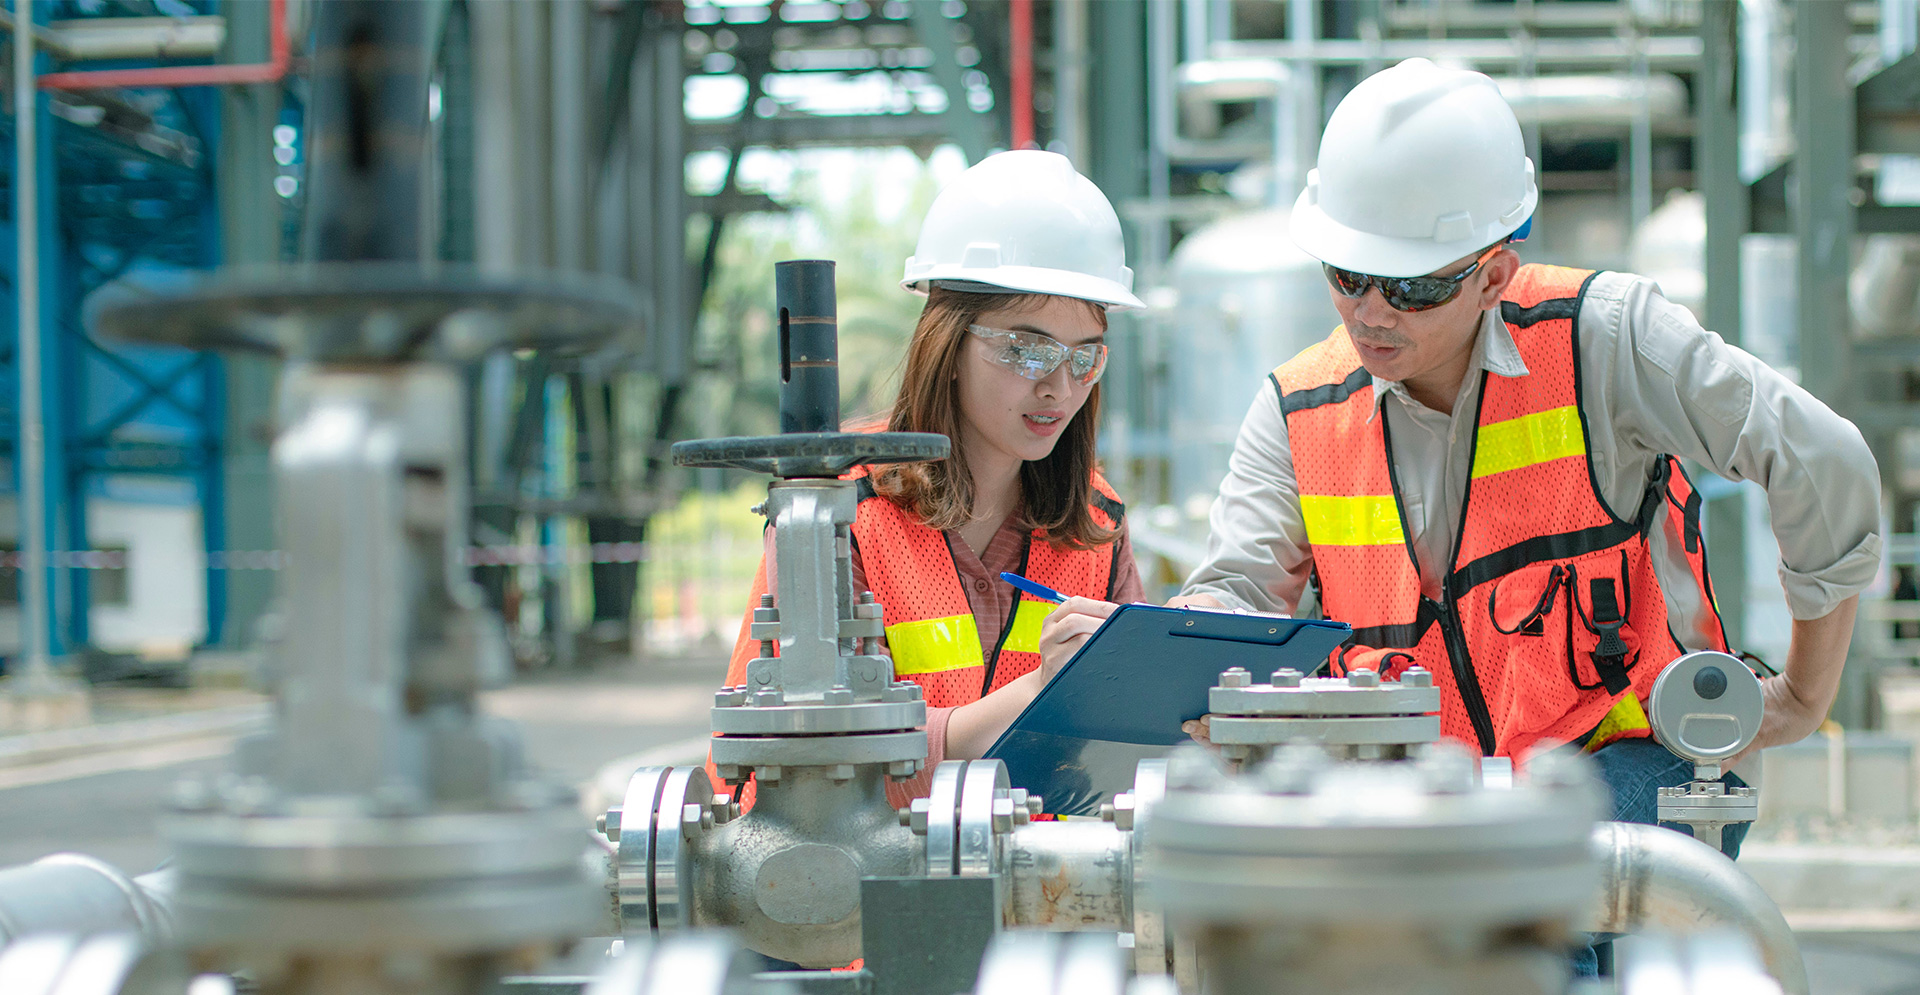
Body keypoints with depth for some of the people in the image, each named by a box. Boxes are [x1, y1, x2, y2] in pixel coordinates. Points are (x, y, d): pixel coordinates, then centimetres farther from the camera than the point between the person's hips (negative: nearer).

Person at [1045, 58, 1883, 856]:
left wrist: (1802, 697, -1)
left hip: (1625, 762, -4)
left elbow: (1824, 465, -9)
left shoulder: (1600, 339, -10)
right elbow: (1238, 594, -6)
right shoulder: (1297, 413, 3)